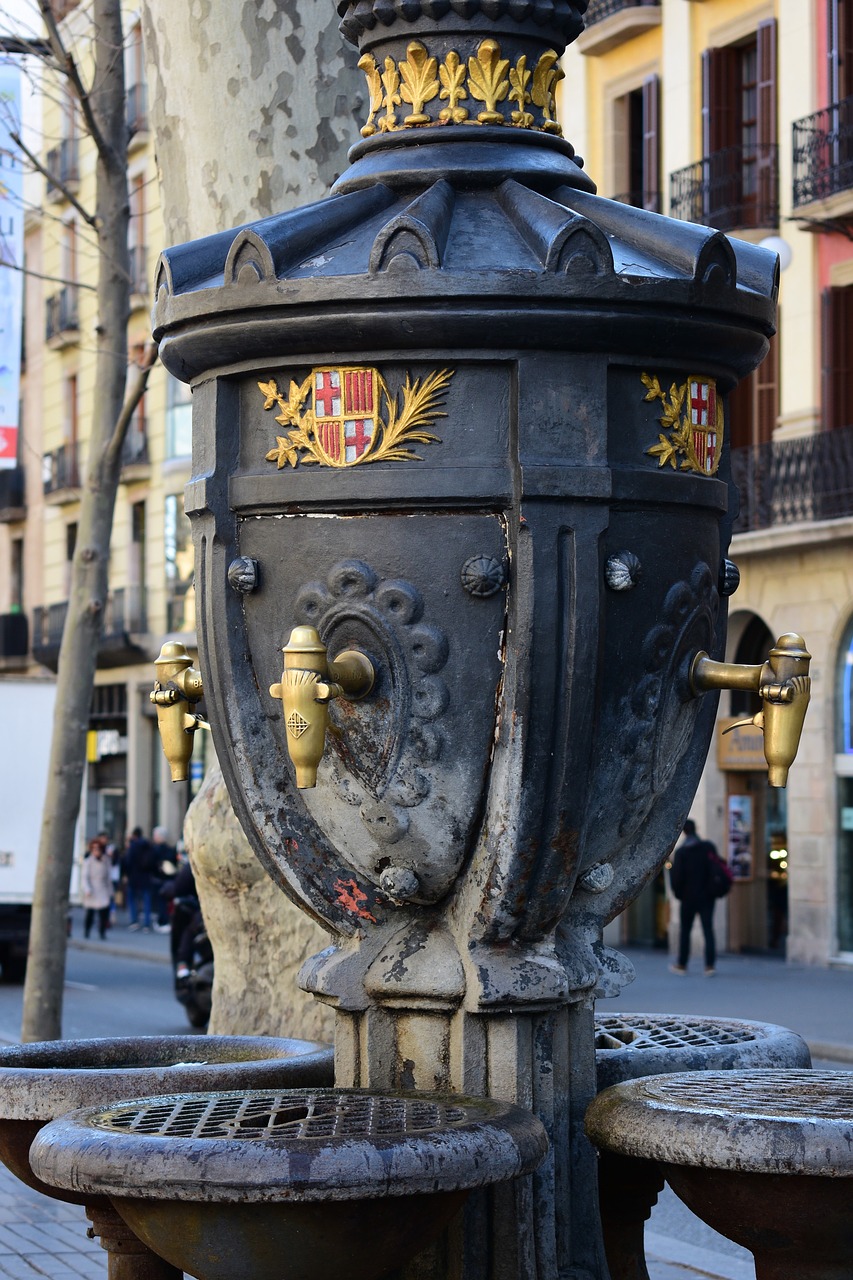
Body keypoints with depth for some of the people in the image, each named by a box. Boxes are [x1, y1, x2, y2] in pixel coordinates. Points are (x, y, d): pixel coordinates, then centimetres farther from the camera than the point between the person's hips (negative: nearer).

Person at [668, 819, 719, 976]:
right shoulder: (708, 847, -2)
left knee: (685, 931, 11)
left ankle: (682, 965, 18)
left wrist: (678, 892, 5)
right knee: (708, 930, 1)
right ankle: (710, 965, -8)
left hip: (689, 898, -2)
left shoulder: (681, 851, -9)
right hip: (707, 896, 2)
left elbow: (677, 876, -10)